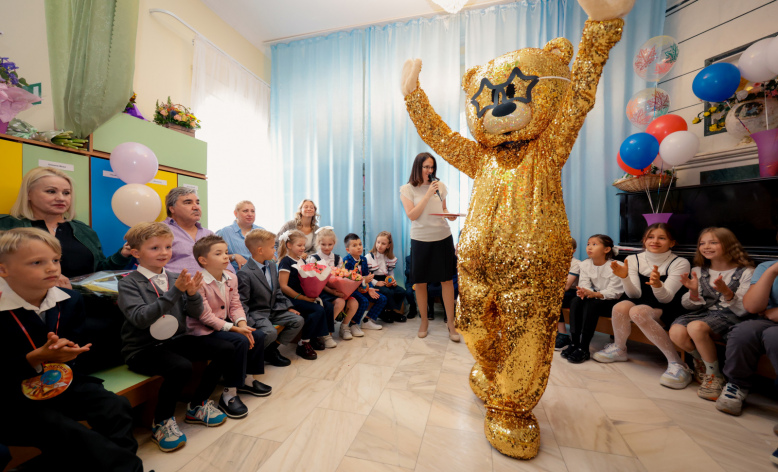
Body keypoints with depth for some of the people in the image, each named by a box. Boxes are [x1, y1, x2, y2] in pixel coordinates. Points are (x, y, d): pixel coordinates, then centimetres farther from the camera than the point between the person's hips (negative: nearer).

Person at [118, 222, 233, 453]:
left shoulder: (175, 278, 4)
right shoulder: (129, 283, -7)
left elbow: (195, 313, 2)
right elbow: (141, 318, -23)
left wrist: (192, 293, -18)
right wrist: (175, 291, -30)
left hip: (174, 340, 5)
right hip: (142, 348, -5)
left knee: (226, 349, -9)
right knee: (181, 367, -33)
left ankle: (197, 405, 11)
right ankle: (162, 423, -3)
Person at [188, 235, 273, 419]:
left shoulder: (231, 278, 2)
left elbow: (236, 305, 4)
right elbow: (205, 316, -23)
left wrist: (242, 324, -14)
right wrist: (234, 328, -25)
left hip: (225, 323, 8)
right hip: (204, 329, -8)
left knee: (258, 335, -5)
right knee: (240, 341, -28)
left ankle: (247, 379, 16)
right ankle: (229, 394, -12)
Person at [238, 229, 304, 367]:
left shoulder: (272, 266, 9)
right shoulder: (244, 274, -17)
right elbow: (242, 302, -16)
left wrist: (288, 307, 7)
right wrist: (247, 323, -24)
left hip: (274, 310, 8)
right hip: (256, 313, -8)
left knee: (298, 320, -3)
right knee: (270, 332, -30)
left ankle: (271, 350, 6)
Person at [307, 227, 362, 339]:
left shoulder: (337, 258, 12)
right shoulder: (314, 258, -4)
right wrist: (332, 291, -21)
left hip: (337, 289, 5)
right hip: (322, 291, -5)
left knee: (354, 303, -15)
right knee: (340, 302, -30)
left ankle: (344, 326, 11)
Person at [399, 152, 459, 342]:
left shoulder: (440, 185, 7)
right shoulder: (407, 189, -1)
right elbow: (412, 215, -12)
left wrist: (450, 215, -7)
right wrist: (428, 194, -16)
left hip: (443, 238, 2)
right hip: (421, 240, -2)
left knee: (447, 280, 4)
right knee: (421, 282, 6)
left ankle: (450, 323, 18)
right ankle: (424, 321, 26)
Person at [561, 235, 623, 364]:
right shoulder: (585, 265, 3)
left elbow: (614, 292, -21)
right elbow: (584, 284, -6)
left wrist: (594, 294, -36)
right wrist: (583, 291, -30)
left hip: (611, 300, -5)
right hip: (593, 296, 5)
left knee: (592, 304, -33)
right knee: (575, 301, -24)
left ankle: (583, 348, -31)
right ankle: (574, 342, -24)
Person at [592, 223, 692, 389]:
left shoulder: (680, 263, -8)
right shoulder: (634, 260, -1)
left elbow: (666, 298, -17)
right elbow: (635, 294, -8)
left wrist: (658, 284, -40)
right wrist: (624, 277, -28)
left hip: (668, 310, -3)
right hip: (642, 304, 3)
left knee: (638, 311, -34)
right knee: (620, 307, -30)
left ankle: (676, 362, -21)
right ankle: (618, 350, -5)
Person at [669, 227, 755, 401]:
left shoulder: (745, 272, -1)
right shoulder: (699, 271, 9)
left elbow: (743, 311, -8)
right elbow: (693, 306, 7)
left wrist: (727, 292, -26)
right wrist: (693, 292, -14)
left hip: (729, 317, -3)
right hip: (704, 313, 4)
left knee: (696, 327, -35)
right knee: (676, 332, -28)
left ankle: (714, 375, -9)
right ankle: (700, 360, 8)